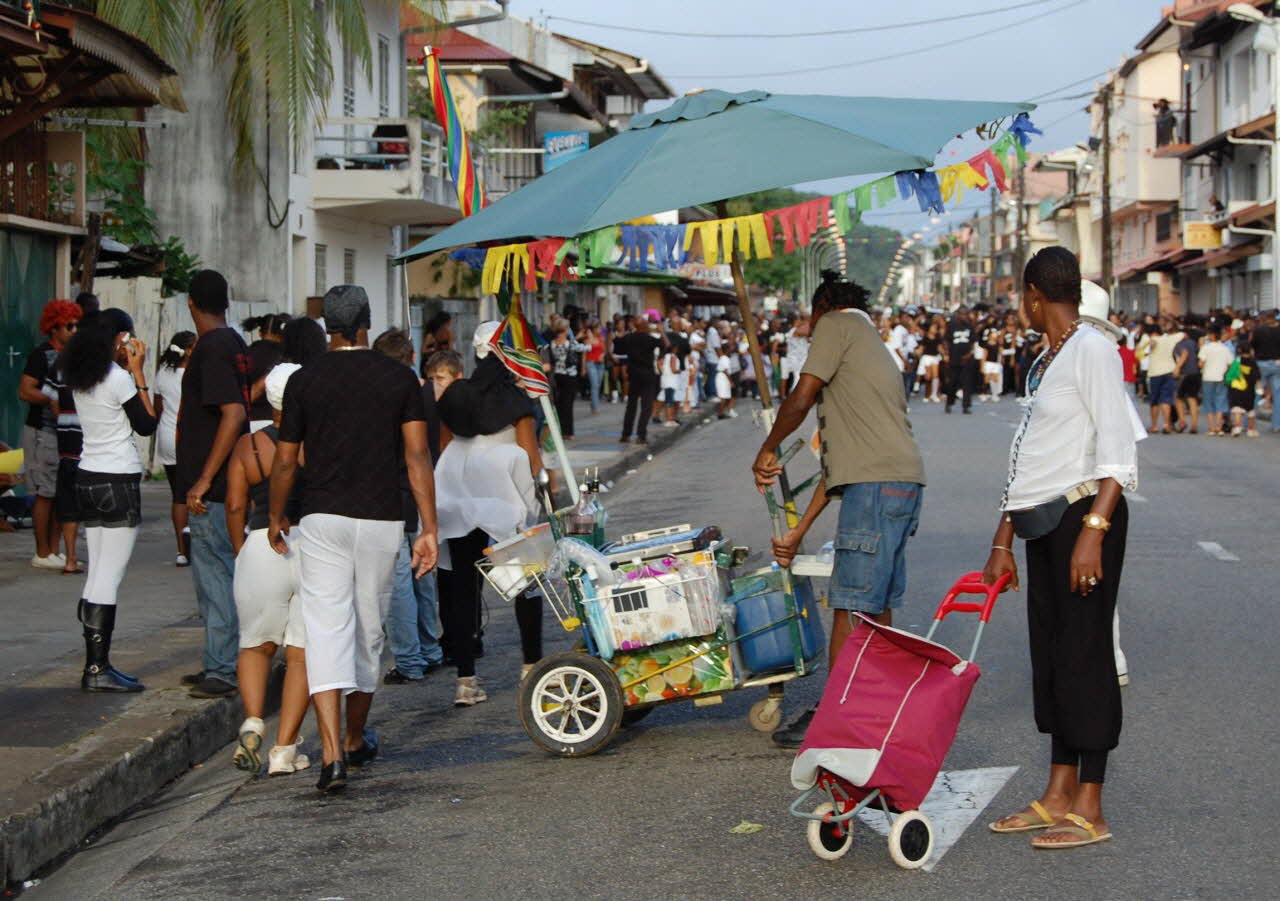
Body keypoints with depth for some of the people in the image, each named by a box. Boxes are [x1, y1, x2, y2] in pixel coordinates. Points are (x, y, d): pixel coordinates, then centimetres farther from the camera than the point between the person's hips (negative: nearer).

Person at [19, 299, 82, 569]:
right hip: (42, 432, -8)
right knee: (45, 494, -5)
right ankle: (42, 554, 1)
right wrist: (56, 398, -23)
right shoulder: (41, 354, -10)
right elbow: (25, 392, -17)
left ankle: (54, 551, 14)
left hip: (65, 432, 8)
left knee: (61, 493, 8)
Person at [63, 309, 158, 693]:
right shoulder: (118, 378, -13)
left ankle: (95, 664, 10)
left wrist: (128, 371, 12)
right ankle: (98, 669, -7)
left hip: (88, 477, 8)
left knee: (97, 576, 10)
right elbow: (146, 424, -7)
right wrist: (138, 372, -5)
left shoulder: (80, 377, 10)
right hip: (119, 480, -8)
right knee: (109, 578, -7)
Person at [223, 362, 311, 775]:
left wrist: (240, 552, 13)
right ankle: (284, 749, 2)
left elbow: (235, 506, 0)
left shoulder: (249, 445, 2)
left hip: (262, 550, 1)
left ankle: (252, 722, -5)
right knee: (302, 652, 6)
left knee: (256, 645, 18)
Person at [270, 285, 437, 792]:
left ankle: (332, 754, -20)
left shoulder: (305, 380, 1)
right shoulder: (399, 378, 2)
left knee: (326, 631, -6)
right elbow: (417, 455, -5)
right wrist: (429, 529, -4)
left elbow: (285, 461, 5)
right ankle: (356, 739, 32)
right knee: (369, 630, 16)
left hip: (322, 519, -1)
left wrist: (276, 518, 20)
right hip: (381, 521, 1)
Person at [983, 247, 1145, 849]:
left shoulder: (1092, 350, -10)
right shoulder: (1042, 364, 18)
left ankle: (1089, 811, 0)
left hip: (1085, 515, -9)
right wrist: (1002, 543, 20)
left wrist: (1093, 532, -23)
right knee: (1050, 656, 11)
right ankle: (1057, 797, 19)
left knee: (1084, 654, -5)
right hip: (1043, 526, 9)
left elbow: (1117, 453, -16)